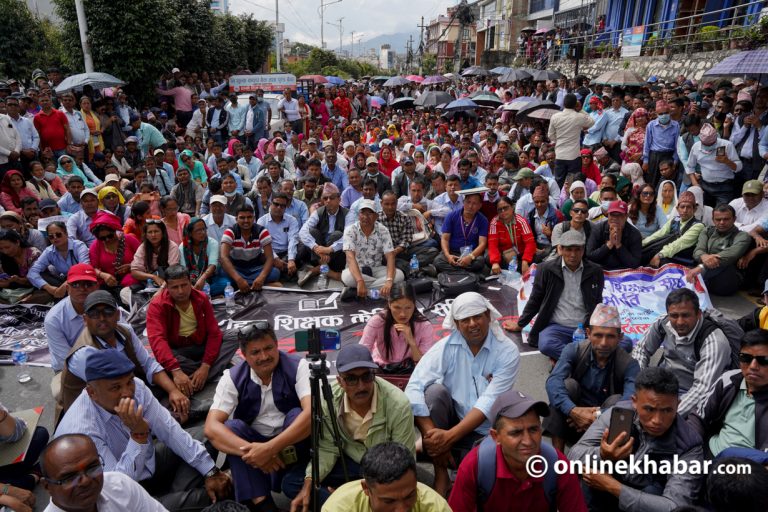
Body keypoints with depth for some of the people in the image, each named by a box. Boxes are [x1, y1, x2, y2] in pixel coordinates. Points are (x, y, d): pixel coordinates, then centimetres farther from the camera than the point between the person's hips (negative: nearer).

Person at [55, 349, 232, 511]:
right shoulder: (79, 431, -32)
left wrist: (210, 471, -12)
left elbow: (169, 430, -11)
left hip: (149, 463, 6)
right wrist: (138, 434, -40)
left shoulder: (136, 387, -17)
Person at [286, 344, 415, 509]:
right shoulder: (329, 400, -21)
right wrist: (308, 486, -22)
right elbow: (328, 449, -10)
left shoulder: (398, 404, -29)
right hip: (351, 461, 3)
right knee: (291, 482, -12)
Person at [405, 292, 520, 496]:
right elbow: (413, 389, -20)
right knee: (434, 392, -28)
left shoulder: (508, 352, -12)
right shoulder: (446, 347, -11)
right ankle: (441, 474, -15)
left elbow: (488, 403, -20)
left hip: (487, 432, -1)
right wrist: (433, 436, -29)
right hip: (451, 420, 2)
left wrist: (449, 436, -29)